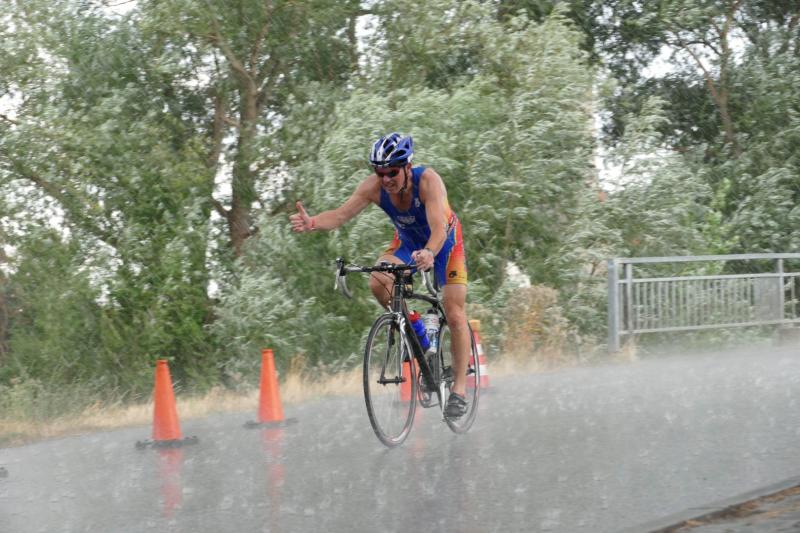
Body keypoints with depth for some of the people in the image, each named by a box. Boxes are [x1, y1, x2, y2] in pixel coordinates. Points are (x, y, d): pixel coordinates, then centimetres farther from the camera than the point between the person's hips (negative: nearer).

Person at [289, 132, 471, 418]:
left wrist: (429, 253, -70)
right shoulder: (374, 186, -26)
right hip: (407, 242, 3)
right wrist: (312, 223, -55)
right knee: (378, 283, -25)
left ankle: (459, 389, 3)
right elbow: (341, 214, -33)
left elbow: (439, 227, -49)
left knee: (455, 315, -8)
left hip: (444, 242, -3)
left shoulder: (428, 180, -37)